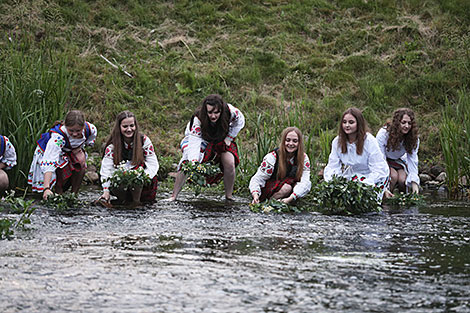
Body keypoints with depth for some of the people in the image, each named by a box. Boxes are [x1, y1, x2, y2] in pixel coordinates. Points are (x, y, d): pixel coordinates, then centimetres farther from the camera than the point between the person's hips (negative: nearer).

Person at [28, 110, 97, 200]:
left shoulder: (89, 128, -27)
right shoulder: (58, 137, -43)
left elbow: (92, 135, 4)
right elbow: (49, 162, -51)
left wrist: (80, 147, -9)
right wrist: (46, 188, -60)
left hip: (70, 152, 5)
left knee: (81, 161, -24)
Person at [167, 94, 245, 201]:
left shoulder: (229, 111, -32)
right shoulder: (198, 119, -38)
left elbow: (240, 121, -8)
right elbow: (194, 141, -45)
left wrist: (229, 138, -11)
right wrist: (193, 162, -59)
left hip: (221, 140, 2)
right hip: (200, 139, -2)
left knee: (230, 164, -19)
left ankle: (229, 196, -3)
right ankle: (173, 197, -13)